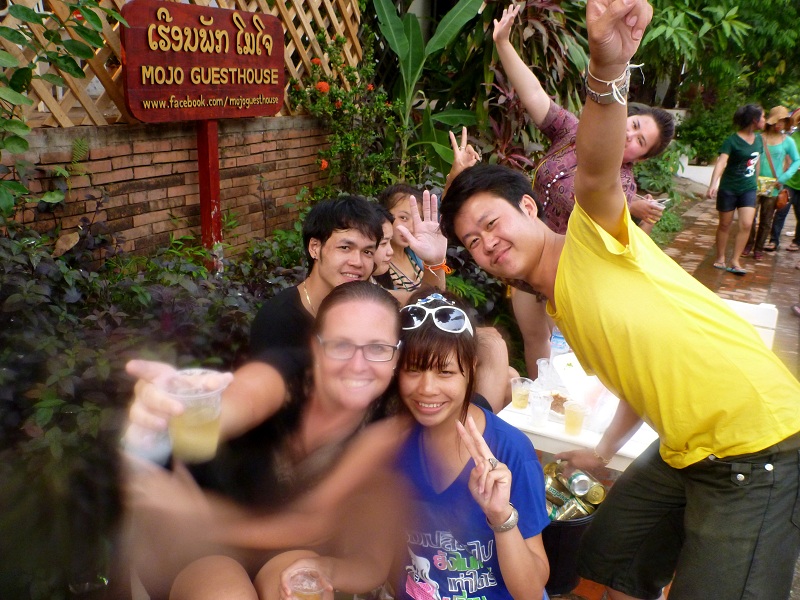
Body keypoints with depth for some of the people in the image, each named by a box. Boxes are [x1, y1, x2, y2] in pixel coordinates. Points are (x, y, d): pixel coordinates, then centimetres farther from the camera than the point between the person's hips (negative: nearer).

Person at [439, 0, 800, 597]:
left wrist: (609, 71, -50)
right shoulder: (558, 306, 12)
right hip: (684, 451, 9)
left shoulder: (593, 238, -11)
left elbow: (596, 174, -33)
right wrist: (604, 451, 24)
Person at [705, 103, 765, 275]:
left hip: (749, 189, 5)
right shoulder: (732, 140, -15)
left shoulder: (758, 139, 5)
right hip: (729, 189, -5)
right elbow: (721, 162, -27)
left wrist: (756, 181, 21)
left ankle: (735, 261, 0)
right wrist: (713, 184, -39)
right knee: (725, 225, 7)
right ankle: (720, 259, 21)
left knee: (746, 224, -6)